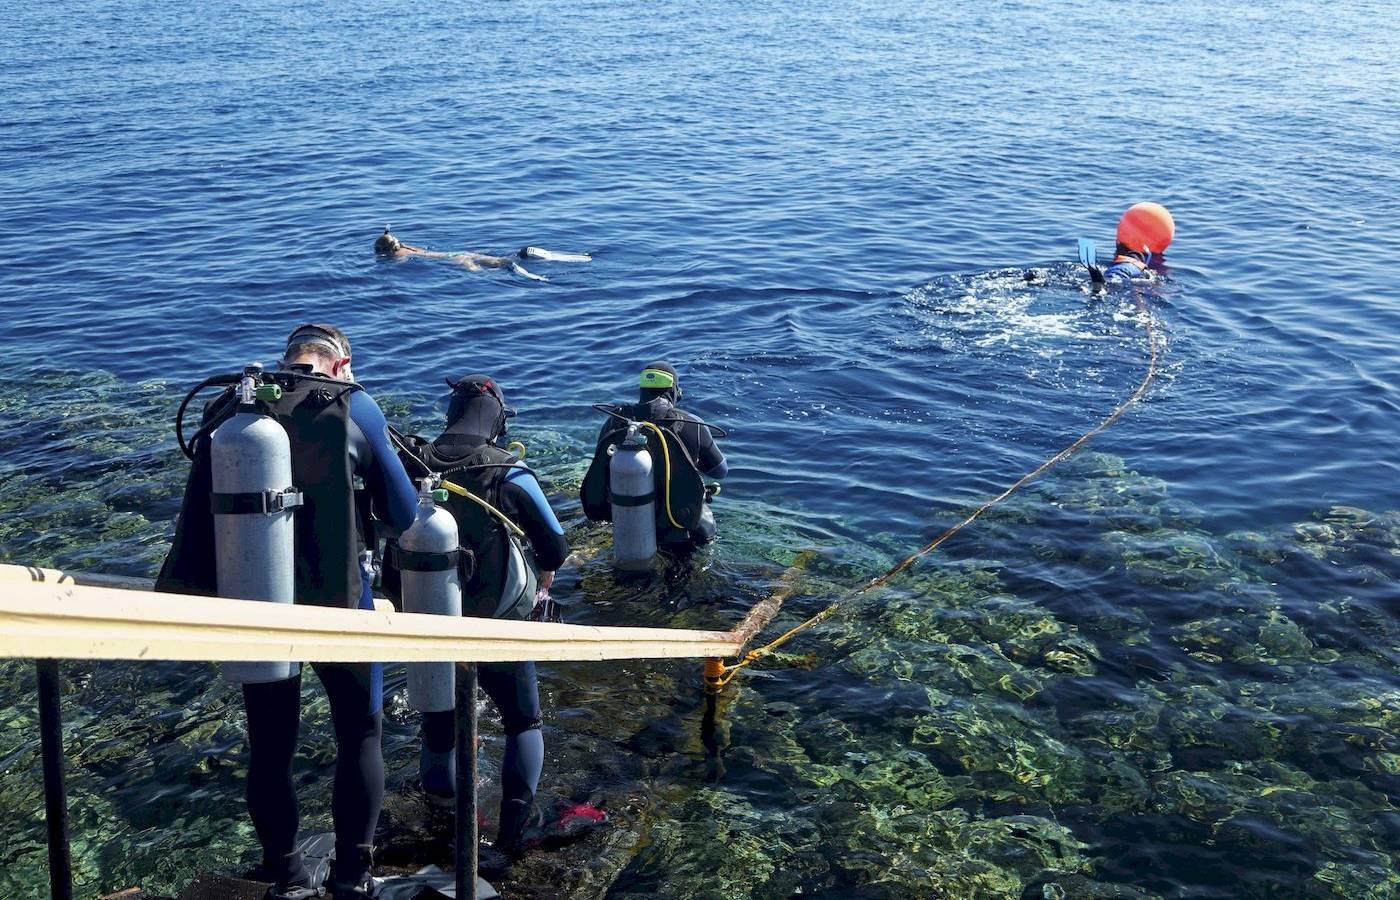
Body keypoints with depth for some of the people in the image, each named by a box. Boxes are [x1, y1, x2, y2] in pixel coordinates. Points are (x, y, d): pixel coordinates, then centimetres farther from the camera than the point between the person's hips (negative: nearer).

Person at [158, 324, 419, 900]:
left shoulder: (227, 407, 8)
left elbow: (204, 508, 12)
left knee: (269, 746, 15)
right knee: (360, 734, 13)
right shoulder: (351, 404, -3)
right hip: (334, 599, -3)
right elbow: (404, 515, 1)